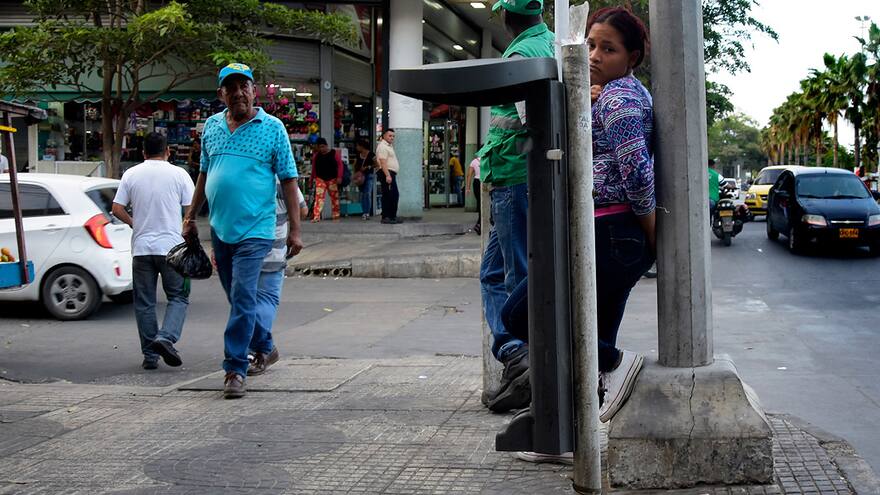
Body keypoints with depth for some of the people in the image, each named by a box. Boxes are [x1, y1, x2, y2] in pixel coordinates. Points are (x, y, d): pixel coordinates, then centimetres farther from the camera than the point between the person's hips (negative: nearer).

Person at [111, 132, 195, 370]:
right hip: (171, 246, -2)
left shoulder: (131, 175, 4)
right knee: (178, 297, 8)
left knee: (144, 303, 8)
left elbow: (116, 209, 2)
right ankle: (166, 337, -14)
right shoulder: (178, 174, -1)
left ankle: (150, 355, 9)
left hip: (141, 248, 2)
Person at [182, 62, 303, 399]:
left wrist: (295, 229, -5)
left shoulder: (272, 128, -2)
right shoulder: (212, 126, 11)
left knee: (243, 300, -12)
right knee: (238, 299, 16)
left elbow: (288, 180, -2)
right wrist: (190, 217, 19)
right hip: (219, 228, 5)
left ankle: (235, 370, -10)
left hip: (254, 230, -5)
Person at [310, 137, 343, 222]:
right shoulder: (316, 155, 5)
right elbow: (314, 168, 11)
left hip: (332, 179, -1)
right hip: (320, 179, 1)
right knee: (319, 197, -10)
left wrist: (339, 177, -13)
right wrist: (312, 178, 11)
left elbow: (340, 165, -5)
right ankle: (316, 216, -16)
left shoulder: (334, 153, -2)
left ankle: (336, 215, 19)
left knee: (334, 197, 8)